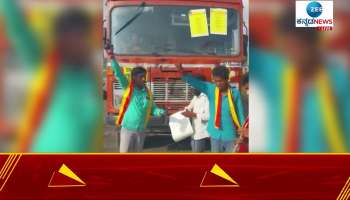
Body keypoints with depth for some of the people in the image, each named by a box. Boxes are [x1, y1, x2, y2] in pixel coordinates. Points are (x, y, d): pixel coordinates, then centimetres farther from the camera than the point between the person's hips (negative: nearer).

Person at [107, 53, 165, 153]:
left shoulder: (148, 93, 6)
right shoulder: (128, 87, -3)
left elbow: (153, 109, 8)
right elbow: (119, 74, -14)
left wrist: (160, 112, -16)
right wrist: (112, 59, -27)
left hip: (140, 131, 4)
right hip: (127, 129, -4)